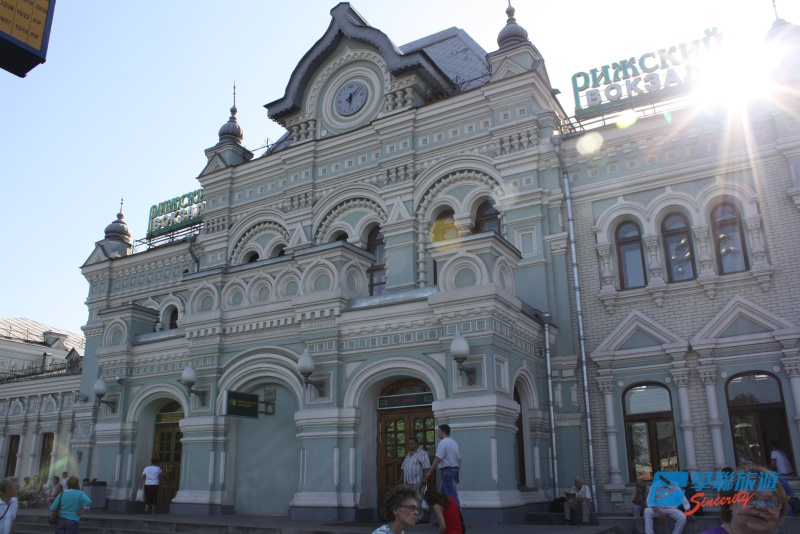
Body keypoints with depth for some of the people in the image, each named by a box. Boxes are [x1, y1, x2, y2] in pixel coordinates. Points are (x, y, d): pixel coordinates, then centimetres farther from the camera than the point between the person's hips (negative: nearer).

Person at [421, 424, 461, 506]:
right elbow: (459, 459, 17)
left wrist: (429, 472, -19)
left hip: (447, 470, -9)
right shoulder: (454, 442, 15)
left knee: (452, 496, -7)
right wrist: (457, 475, 24)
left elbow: (437, 459, -20)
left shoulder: (443, 442, -12)